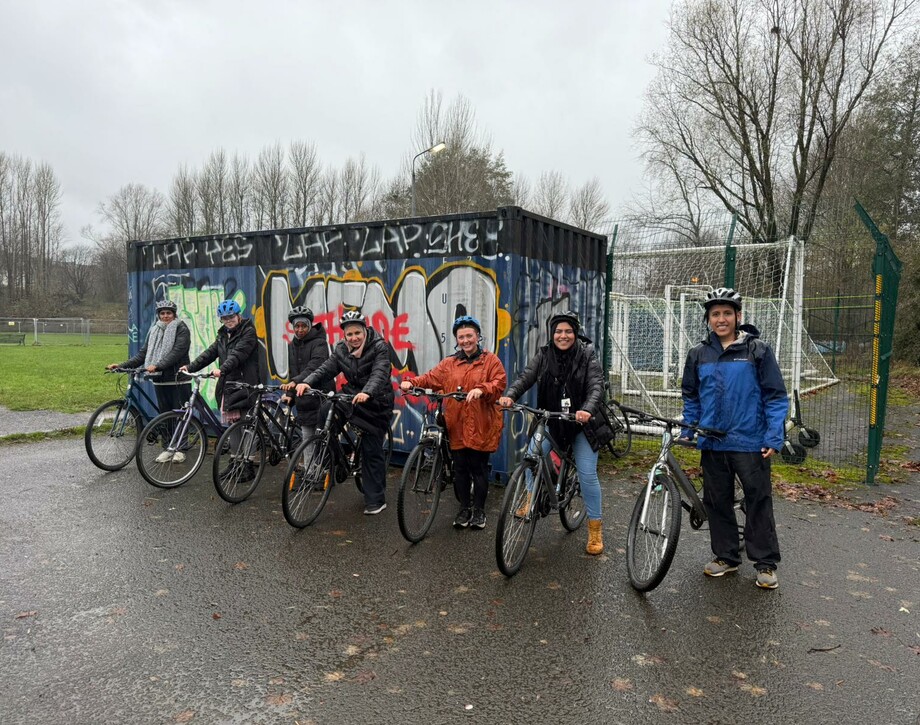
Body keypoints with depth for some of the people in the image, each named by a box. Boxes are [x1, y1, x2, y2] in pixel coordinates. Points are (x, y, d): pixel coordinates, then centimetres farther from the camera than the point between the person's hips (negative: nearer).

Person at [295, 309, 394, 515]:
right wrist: (307, 382, -29)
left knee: (372, 451, -3)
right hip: (352, 397, 5)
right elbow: (326, 369, -9)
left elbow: (379, 374, -31)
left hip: (376, 403, -5)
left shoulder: (379, 347, -16)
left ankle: (376, 500, 9)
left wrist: (367, 393, -50)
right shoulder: (341, 349, 0)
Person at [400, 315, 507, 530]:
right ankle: (464, 508, 24)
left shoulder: (490, 360, 2)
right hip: (457, 426, 3)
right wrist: (411, 382, -16)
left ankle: (479, 509, 19)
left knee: (479, 468, 4)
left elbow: (500, 383, -10)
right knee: (460, 469, 9)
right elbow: (430, 378, 2)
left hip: (481, 426, -3)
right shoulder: (449, 363, 10)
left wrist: (481, 389, -27)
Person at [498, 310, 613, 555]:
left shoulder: (587, 355, -9)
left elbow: (596, 386, -20)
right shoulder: (543, 356, -3)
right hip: (550, 421, 3)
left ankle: (595, 527, 12)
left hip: (581, 423, -2)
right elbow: (525, 377, -13)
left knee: (587, 473, -4)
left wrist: (587, 410, -39)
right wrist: (509, 395, -34)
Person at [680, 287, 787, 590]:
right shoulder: (699, 354, 6)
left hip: (750, 443, -4)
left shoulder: (758, 350, -5)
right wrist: (688, 432, 9)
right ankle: (726, 556, 27)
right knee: (717, 502, 12)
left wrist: (774, 438, -9)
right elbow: (691, 397, 15)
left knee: (758, 502, 4)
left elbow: (776, 397, -4)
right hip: (712, 444, 4)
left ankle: (766, 563, 18)